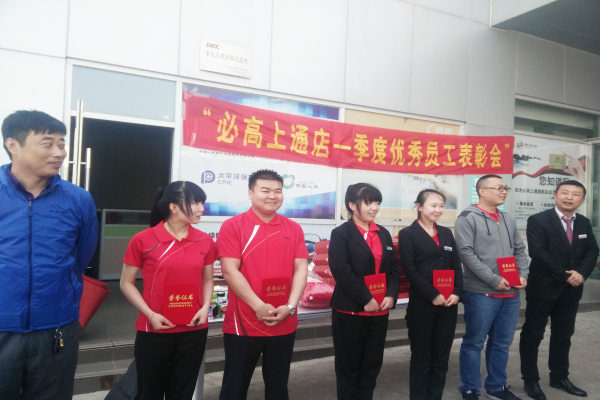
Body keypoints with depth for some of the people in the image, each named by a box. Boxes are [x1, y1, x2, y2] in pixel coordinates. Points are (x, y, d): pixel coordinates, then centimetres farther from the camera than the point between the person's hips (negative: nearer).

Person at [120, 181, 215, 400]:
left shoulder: (205, 241, 0)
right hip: (153, 331, -2)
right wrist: (150, 314, -12)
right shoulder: (143, 240, -9)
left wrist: (205, 307, -6)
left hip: (194, 331, 2)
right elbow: (126, 283, -1)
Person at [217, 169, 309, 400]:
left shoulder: (293, 229, 7)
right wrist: (258, 306, -19)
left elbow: (301, 269, 2)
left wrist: (290, 306, -12)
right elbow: (230, 271, -12)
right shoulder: (233, 226, -5)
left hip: (284, 324, 4)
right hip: (243, 323, -3)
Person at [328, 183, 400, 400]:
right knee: (349, 365, 6)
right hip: (350, 310, -5)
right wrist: (366, 299, -17)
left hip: (379, 310, 6)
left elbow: (393, 268, 11)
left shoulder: (383, 233, 13)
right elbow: (341, 271, -16)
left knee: (373, 364, 13)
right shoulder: (341, 233, -6)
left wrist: (391, 296, -5)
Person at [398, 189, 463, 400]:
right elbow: (410, 270, -10)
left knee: (441, 357, 10)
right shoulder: (408, 234, -2)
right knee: (421, 357, 5)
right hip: (422, 303, -5)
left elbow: (457, 266, 11)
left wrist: (457, 293, -4)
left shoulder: (446, 233, 14)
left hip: (448, 303, 5)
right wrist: (433, 295, -15)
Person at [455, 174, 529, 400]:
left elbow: (519, 250, 19)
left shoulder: (508, 220, 15)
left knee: (502, 343, 15)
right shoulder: (468, 219, -7)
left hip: (511, 293, 7)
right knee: (474, 343, 4)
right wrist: (494, 280, -17)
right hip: (482, 293, -6)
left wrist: (523, 275, 2)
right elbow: (466, 252, -15)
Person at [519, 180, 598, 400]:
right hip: (543, 288, -6)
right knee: (532, 334, 3)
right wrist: (564, 276, -17)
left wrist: (581, 273, -12)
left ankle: (559, 377, 30)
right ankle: (531, 380, 15)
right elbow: (538, 252, -18)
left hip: (572, 289, 6)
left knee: (563, 335, 16)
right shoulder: (538, 220, -11)